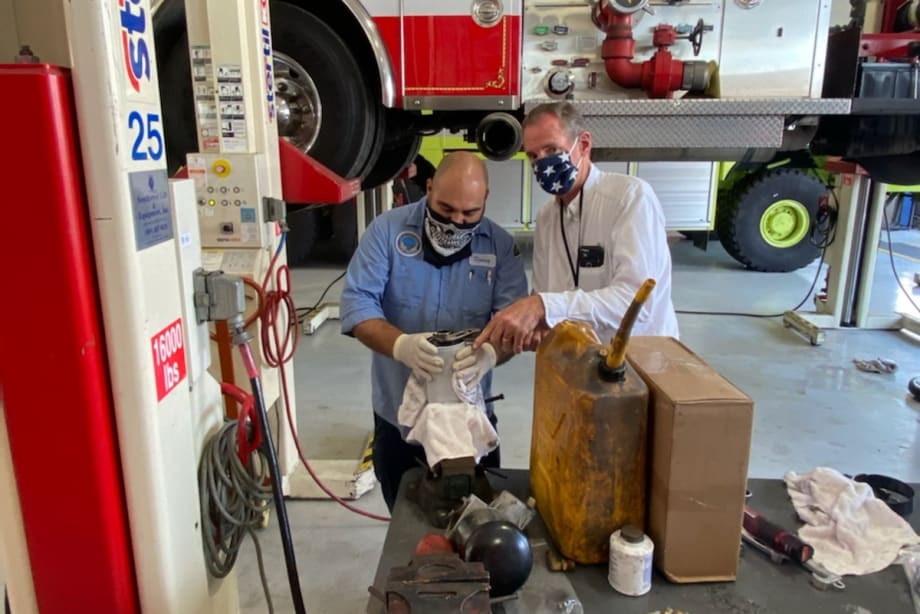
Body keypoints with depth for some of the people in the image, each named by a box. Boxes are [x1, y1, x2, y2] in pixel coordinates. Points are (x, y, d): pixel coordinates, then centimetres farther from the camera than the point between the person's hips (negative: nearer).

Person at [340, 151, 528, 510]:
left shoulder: (501, 246, -5)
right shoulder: (388, 230, -8)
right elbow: (356, 302, -14)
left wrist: (489, 353, -35)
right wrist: (401, 345, -34)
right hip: (398, 415, 0)